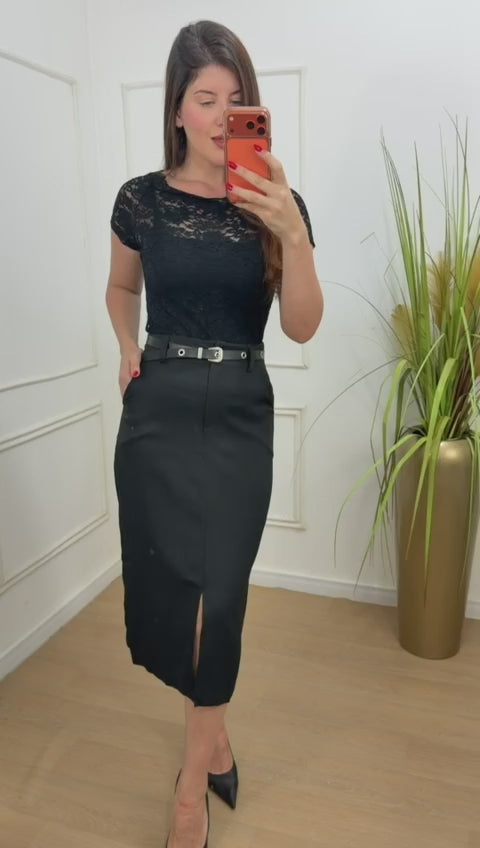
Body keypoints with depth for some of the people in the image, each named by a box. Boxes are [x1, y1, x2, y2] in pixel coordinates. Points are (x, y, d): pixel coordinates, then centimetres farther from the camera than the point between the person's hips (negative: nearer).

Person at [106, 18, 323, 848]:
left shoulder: (276, 203, -1)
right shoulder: (142, 200, 2)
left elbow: (302, 327, -8)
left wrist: (292, 233, -21)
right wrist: (129, 347, 4)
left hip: (240, 417, -1)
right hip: (157, 413, 2)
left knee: (216, 594, 1)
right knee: (168, 590, 8)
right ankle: (215, 741, 38)